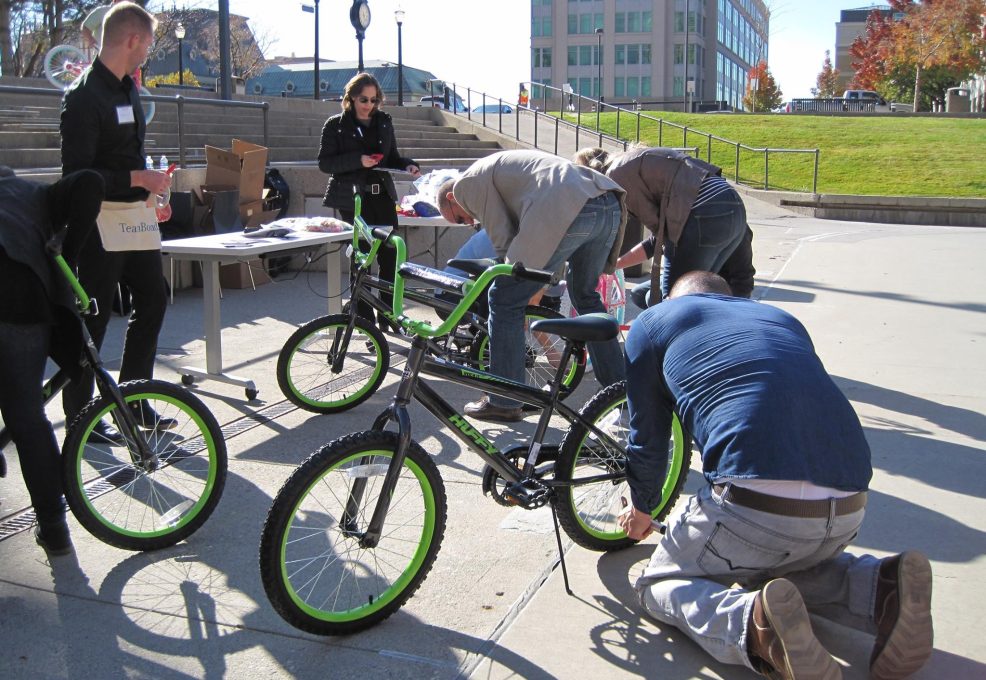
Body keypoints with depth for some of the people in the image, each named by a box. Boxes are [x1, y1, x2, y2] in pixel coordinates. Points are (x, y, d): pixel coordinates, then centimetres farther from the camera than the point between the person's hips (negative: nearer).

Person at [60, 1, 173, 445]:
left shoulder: (127, 89, 12)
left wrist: (148, 199, 18)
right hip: (102, 221, -9)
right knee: (93, 320, -1)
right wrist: (138, 179, -20)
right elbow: (77, 173, -20)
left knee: (153, 300, 13)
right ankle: (80, 419, 11)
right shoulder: (85, 96, -16)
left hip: (135, 216, 9)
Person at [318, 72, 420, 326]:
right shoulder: (336, 125, 0)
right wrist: (358, 161, -19)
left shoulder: (384, 122, 12)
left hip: (382, 196, 4)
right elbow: (324, 163, -6)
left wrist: (408, 165, -1)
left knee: (390, 256, 2)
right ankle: (365, 321, 8)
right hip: (353, 200, -4)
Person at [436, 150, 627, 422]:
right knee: (585, 295, 29)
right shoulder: (497, 167, 39)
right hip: (610, 206, 9)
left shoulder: (466, 183, 12)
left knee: (505, 298, 5)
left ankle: (503, 403, 12)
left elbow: (503, 241, 8)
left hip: (567, 213, -9)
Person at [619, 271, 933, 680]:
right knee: (776, 560, 35)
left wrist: (642, 509, 41)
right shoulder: (784, 319, 31)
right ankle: (878, 588, 7)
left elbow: (646, 439, 22)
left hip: (757, 504, -6)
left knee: (659, 585, 17)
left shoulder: (653, 322, 18)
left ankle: (752, 623, -13)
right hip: (849, 509, 6)